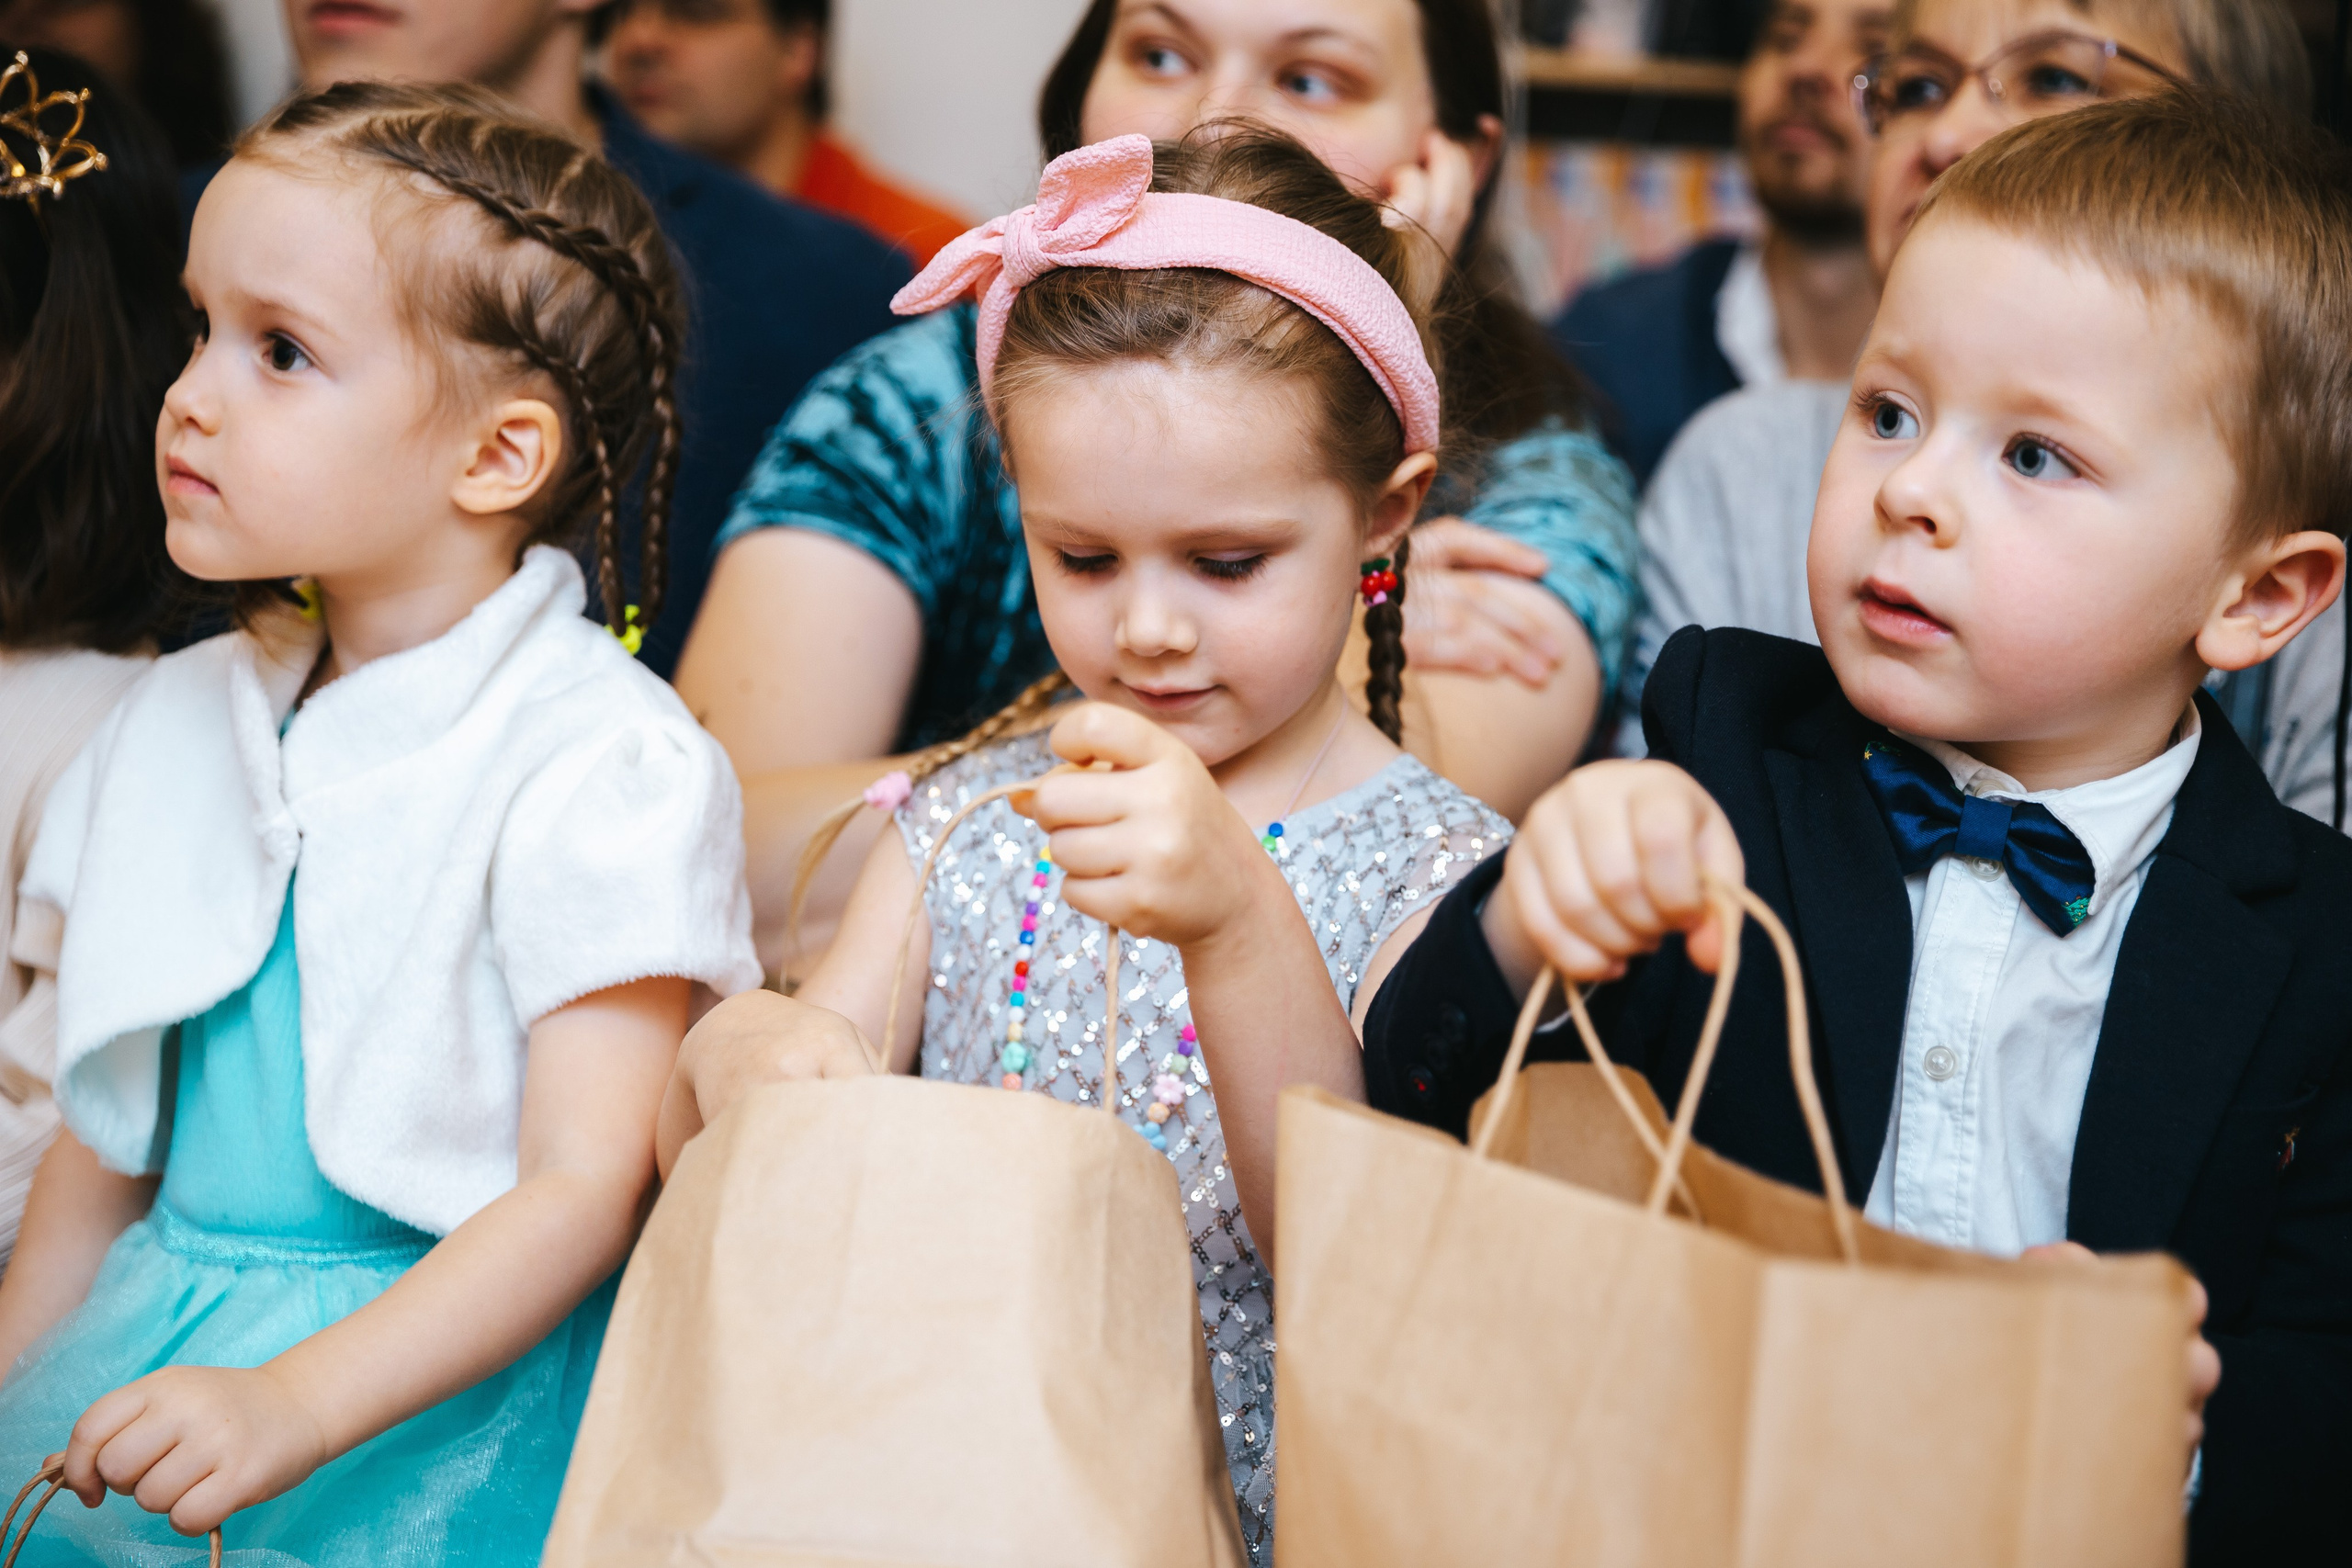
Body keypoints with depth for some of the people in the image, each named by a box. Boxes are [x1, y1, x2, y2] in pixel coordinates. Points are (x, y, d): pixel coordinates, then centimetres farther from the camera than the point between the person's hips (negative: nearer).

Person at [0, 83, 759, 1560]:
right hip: (151, 1366, 5)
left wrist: (296, 1406, -23)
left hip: (436, 1409, -5)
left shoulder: (599, 761, -11)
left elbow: (589, 1187, -15)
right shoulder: (176, 723, 9)